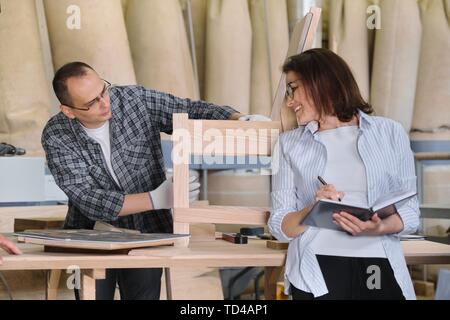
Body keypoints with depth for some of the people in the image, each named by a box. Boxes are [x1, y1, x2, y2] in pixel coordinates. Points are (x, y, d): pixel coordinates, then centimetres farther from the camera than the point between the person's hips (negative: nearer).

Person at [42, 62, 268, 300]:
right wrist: (156, 199, -29)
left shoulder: (136, 100, -9)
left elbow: (192, 111, 1)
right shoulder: (56, 136, -13)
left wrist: (238, 120, -18)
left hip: (147, 234, 1)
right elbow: (89, 201, -21)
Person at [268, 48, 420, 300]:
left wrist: (378, 228, -16)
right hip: (317, 271, 1)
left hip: (380, 270, 0)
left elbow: (410, 213, 5)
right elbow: (280, 227, 5)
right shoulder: (290, 144, 10)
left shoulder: (390, 132, 6)